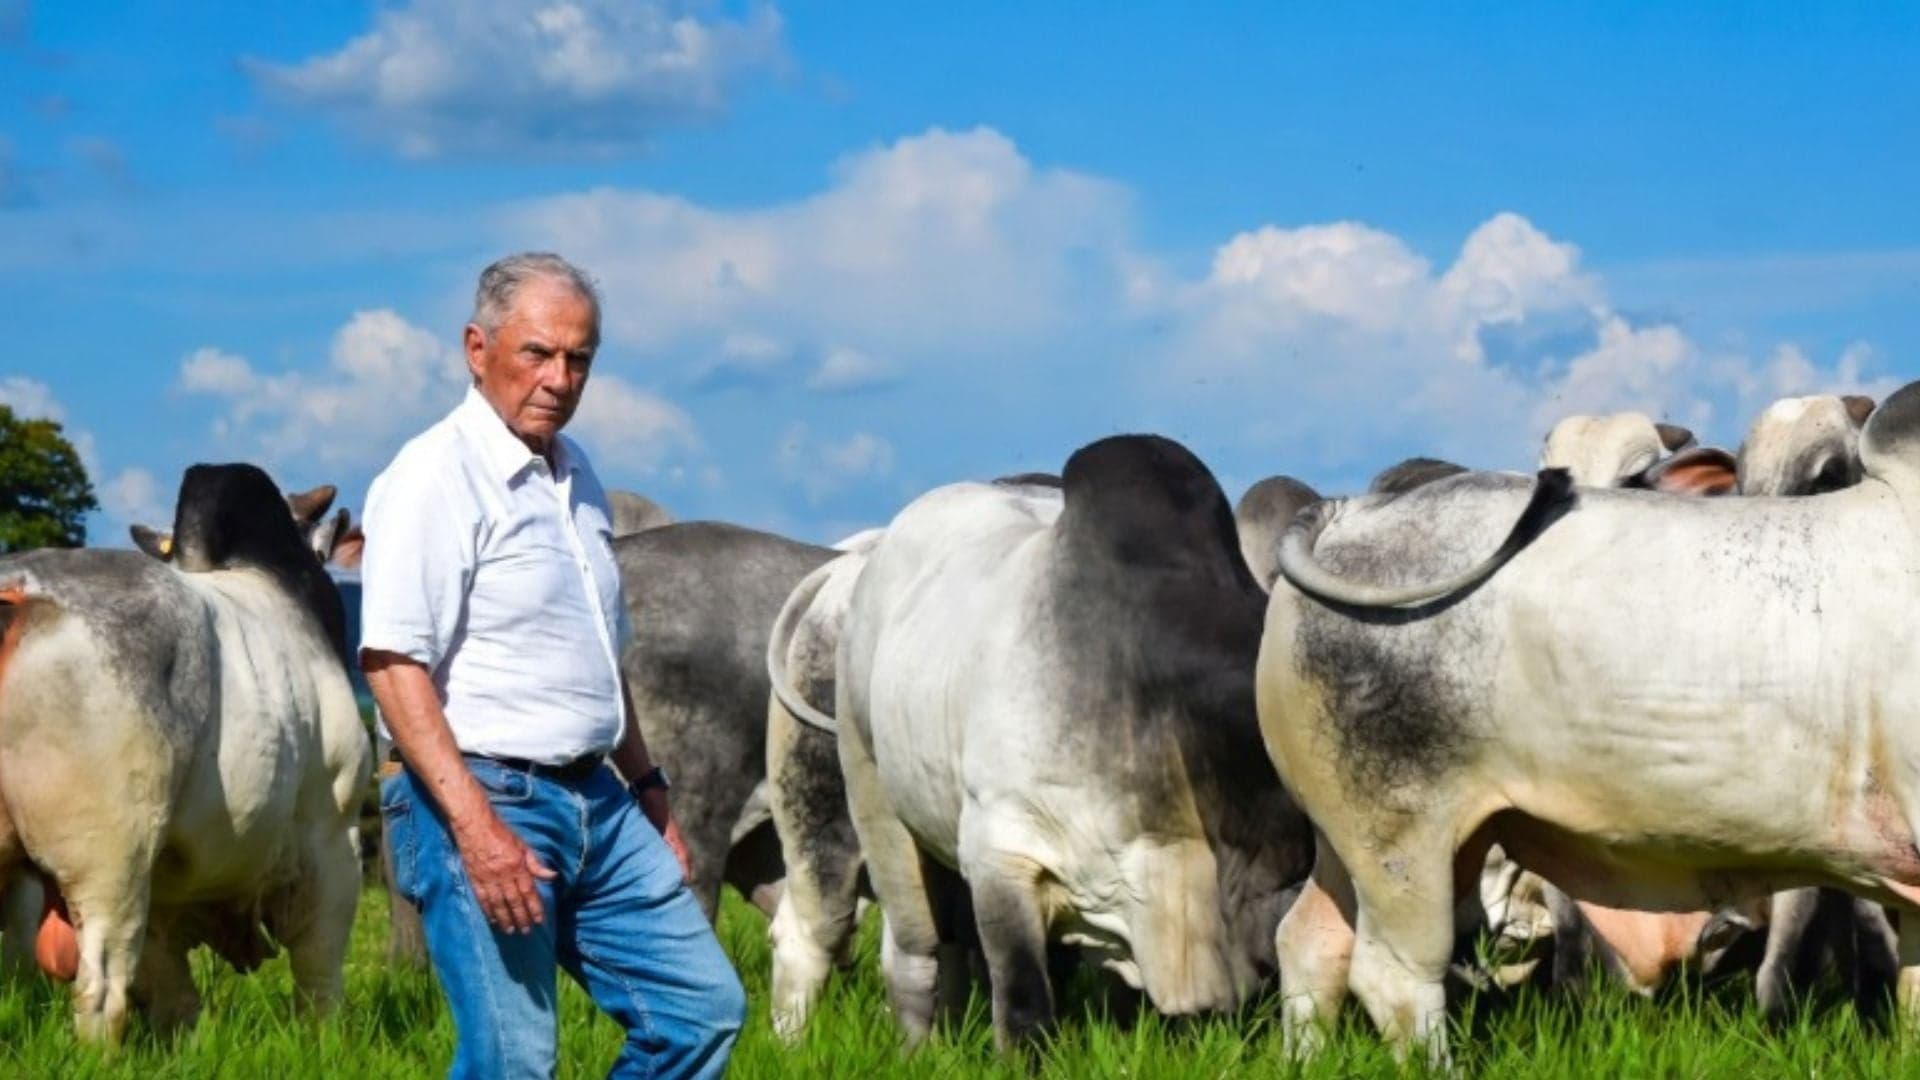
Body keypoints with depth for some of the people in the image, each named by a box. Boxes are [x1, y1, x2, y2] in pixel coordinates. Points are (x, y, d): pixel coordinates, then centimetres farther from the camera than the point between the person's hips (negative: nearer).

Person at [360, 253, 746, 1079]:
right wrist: (475, 825, -26)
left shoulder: (572, 474, 15)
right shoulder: (434, 477, -11)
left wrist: (648, 786, 24)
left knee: (703, 1007, 7)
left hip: (597, 802, 9)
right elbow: (392, 663, -19)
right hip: (485, 799, -8)